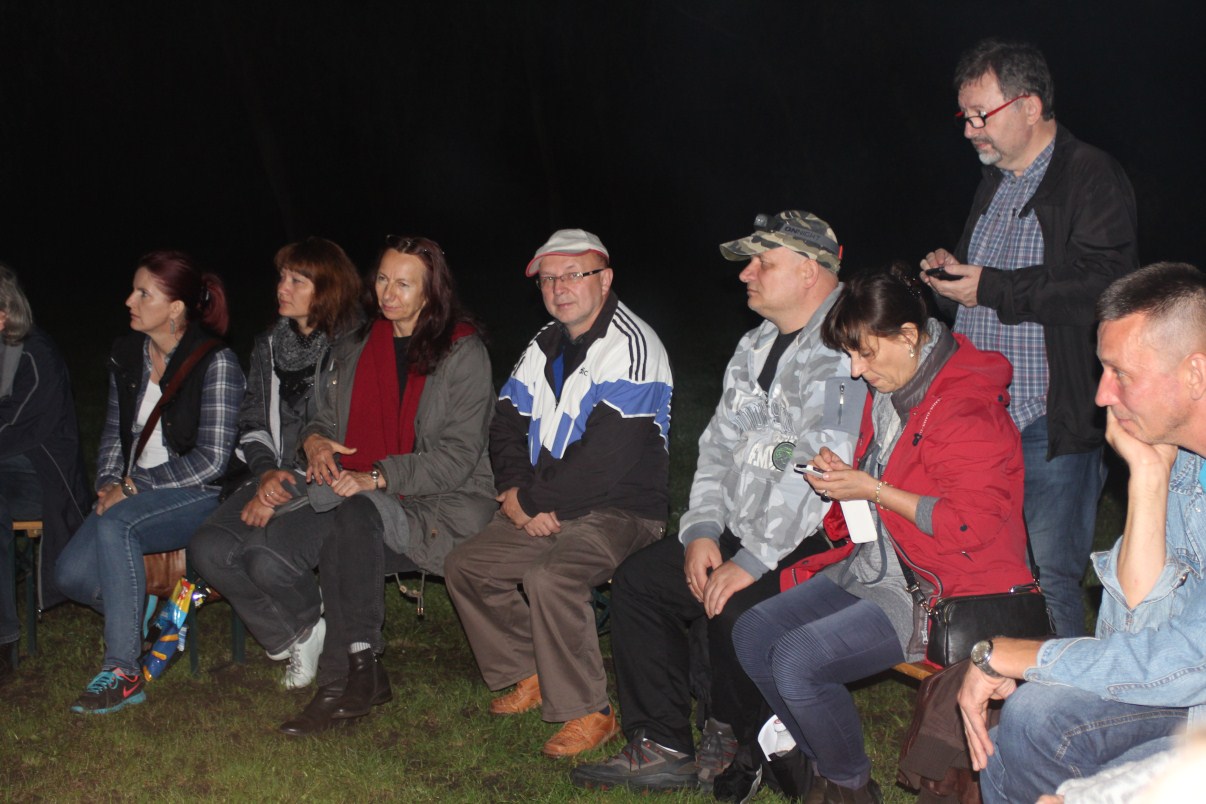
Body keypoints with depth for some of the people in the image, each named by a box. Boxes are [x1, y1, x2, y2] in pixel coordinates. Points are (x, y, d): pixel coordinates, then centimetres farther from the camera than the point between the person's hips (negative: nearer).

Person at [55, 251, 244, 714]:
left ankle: (123, 673, -26)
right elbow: (114, 432, 17)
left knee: (114, 524, -34)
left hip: (199, 496, -7)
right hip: (133, 495, 7)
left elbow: (211, 460, -16)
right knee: (71, 574, -16)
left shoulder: (216, 363, -14)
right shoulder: (126, 354, 7)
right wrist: (108, 483, -2)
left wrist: (135, 486, -15)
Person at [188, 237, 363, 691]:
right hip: (275, 479, 7)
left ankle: (321, 626, 6)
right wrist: (267, 472, -4)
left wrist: (288, 490, -16)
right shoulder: (269, 346, 15)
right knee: (209, 550, -19)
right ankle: (295, 639, 1)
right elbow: (252, 423, 18)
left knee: (268, 559, -30)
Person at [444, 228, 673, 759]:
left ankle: (589, 713, -15)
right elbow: (507, 425, 11)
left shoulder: (631, 347, -17)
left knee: (549, 576, -31)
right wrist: (516, 493, -8)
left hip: (619, 512, -9)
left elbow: (605, 459, -24)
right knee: (466, 565, 1)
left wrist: (532, 500, -14)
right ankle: (531, 675, 15)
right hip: (547, 513, 9)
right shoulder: (545, 345, 11)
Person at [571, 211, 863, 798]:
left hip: (813, 547, -9)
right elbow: (720, 443, 16)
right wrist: (701, 531, 1)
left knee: (735, 607, -30)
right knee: (637, 580, 1)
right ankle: (662, 748, 5)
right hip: (739, 532, 9)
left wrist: (754, 560, -24)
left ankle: (732, 744, -1)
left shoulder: (845, 347, -16)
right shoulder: (756, 344, 15)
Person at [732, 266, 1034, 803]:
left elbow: (971, 525, -26)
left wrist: (872, 490, -21)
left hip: (940, 593, -10)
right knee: (753, 633, 1)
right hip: (879, 565, 10)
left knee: (797, 659, -23)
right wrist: (843, 475, 9)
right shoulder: (890, 390, 9)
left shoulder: (966, 411, -21)